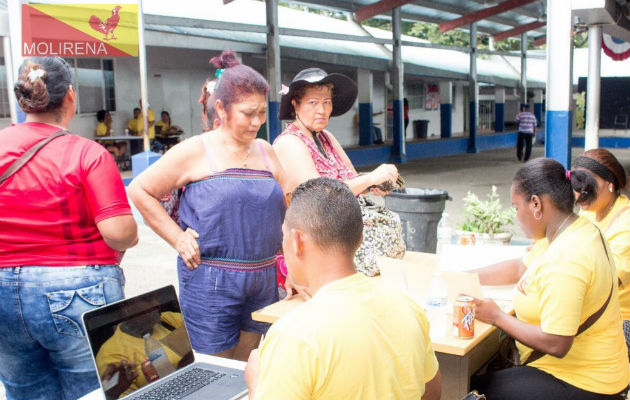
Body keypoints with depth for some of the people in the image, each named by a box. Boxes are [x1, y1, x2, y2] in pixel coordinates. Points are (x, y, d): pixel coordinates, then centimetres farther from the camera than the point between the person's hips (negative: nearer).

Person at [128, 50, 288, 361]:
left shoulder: (265, 152, 10)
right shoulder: (195, 152, -5)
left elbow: (288, 204, 20)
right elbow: (140, 190, -2)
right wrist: (177, 238, -7)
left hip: (263, 279, 5)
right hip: (210, 280, -5)